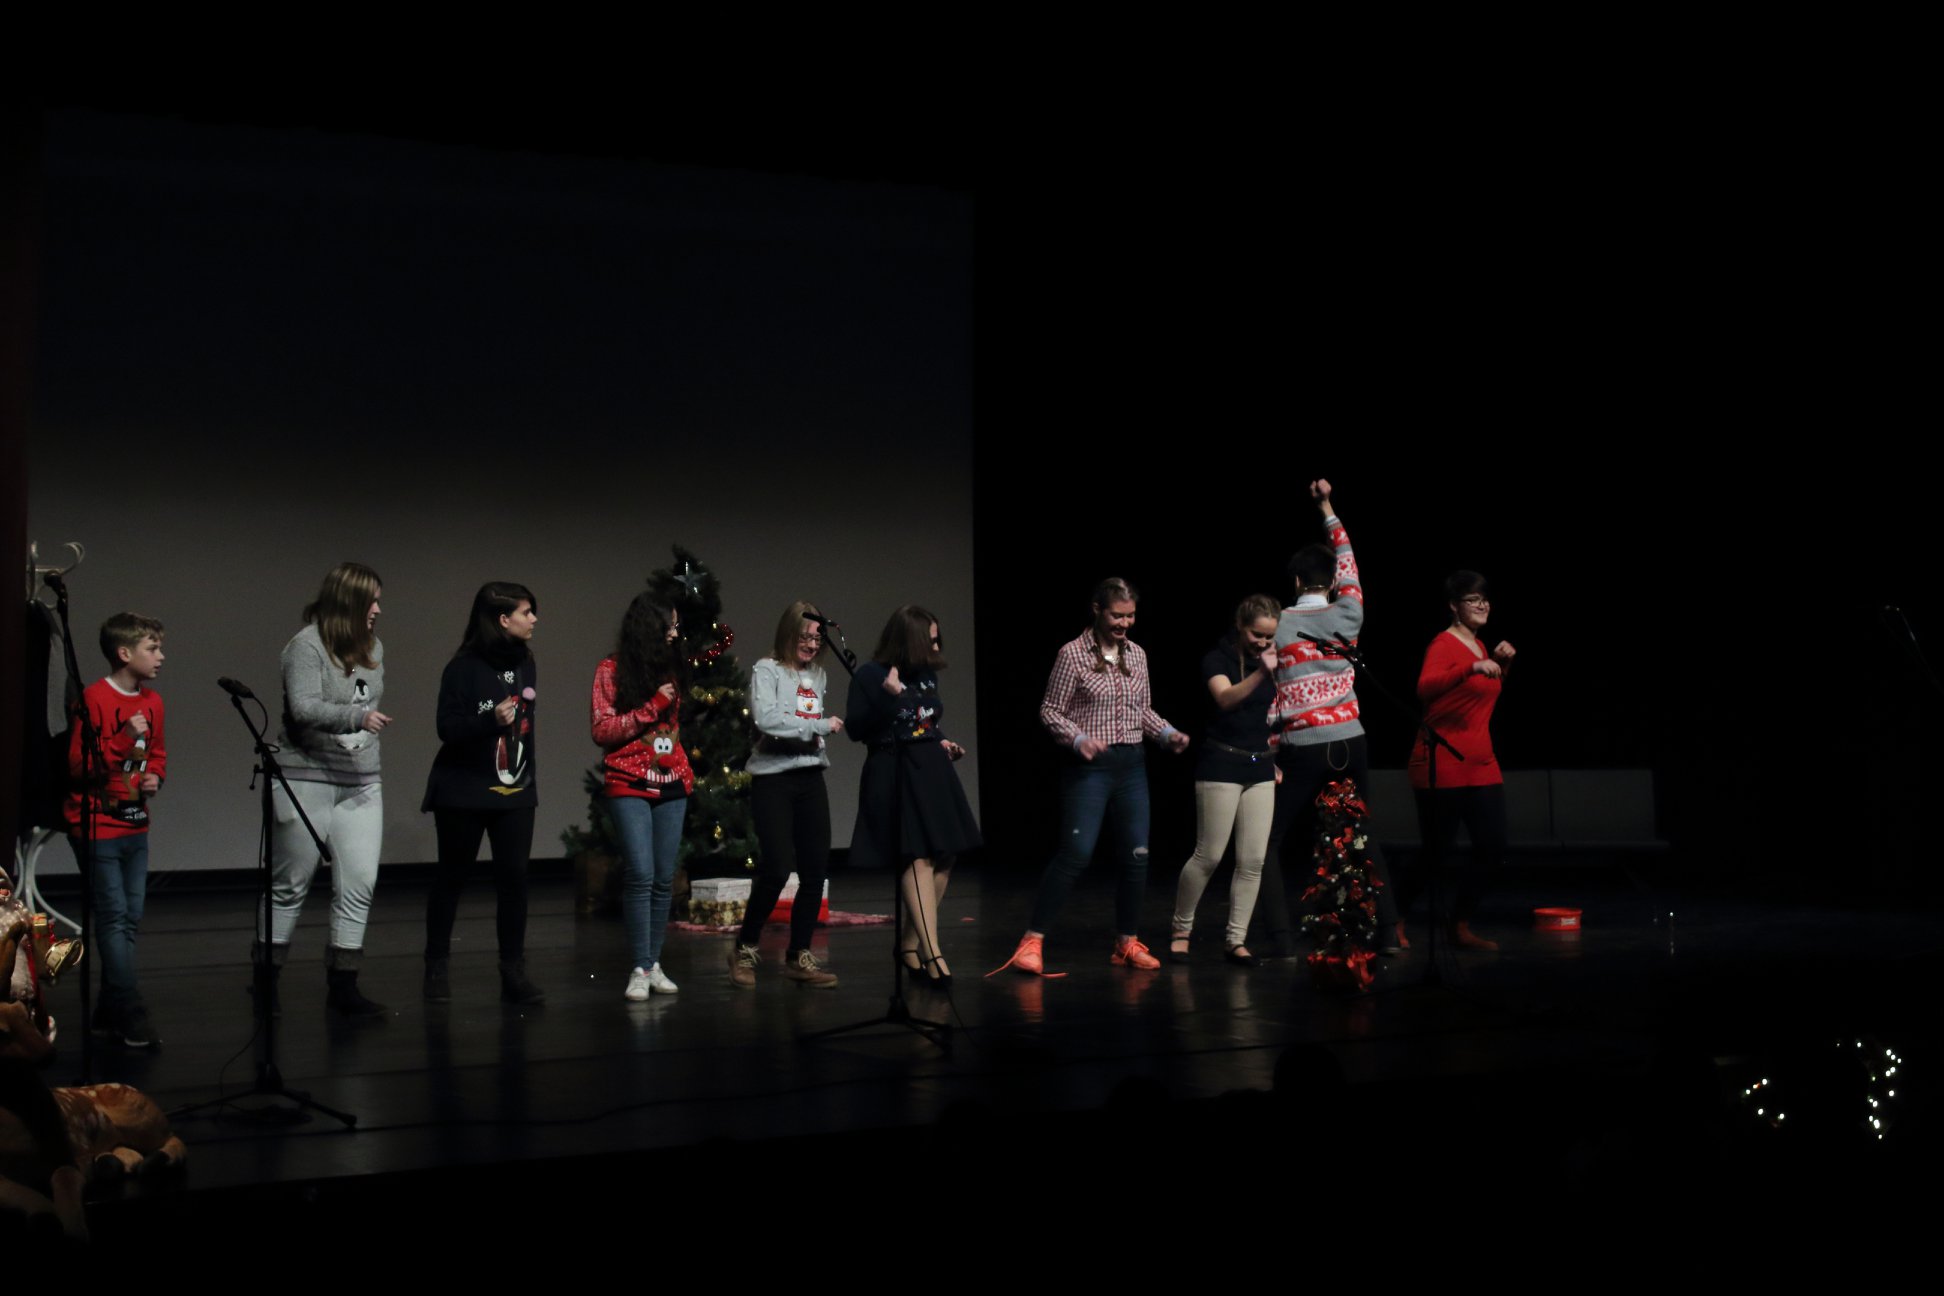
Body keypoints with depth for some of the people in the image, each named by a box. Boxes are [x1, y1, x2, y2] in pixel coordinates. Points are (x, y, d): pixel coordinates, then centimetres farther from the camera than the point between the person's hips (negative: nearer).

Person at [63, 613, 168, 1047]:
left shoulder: (152, 701, 8)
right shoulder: (95, 698, -14)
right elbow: (79, 764, -18)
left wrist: (155, 776, 2)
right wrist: (124, 738, -27)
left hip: (134, 826, 8)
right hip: (97, 827, -7)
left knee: (130, 918, 9)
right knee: (114, 916, -8)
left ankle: (110, 1012, 18)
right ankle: (131, 1013, -6)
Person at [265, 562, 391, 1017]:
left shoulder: (373, 648, 10)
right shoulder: (306, 645, -11)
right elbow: (302, 707, -22)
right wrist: (357, 716, -33)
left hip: (361, 783, 6)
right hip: (307, 779, -6)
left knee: (359, 884, -2)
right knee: (290, 884, 5)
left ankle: (343, 983, 5)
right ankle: (267, 976, 19)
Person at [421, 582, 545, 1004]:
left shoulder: (524, 662, 6)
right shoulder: (464, 667, -13)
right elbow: (447, 728, -15)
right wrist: (490, 720, -31)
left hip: (515, 792, 5)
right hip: (464, 793, -5)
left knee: (514, 877, -2)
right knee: (451, 877, 6)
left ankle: (513, 973, 4)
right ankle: (437, 968, 19)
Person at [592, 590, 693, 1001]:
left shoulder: (669, 668, 12)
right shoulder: (612, 670, -3)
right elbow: (602, 730, -8)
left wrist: (685, 773, 15)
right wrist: (652, 707, -12)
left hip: (671, 786, 5)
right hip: (629, 786, -5)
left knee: (664, 879, 3)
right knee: (641, 875, -13)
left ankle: (655, 963, 11)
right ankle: (640, 969, -8)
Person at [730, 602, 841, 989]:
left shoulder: (817, 674, 15)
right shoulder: (767, 670, -6)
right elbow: (765, 718, -21)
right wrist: (820, 726, -15)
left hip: (810, 779, 6)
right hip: (773, 779, -6)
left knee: (816, 869, 4)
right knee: (778, 868, -11)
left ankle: (799, 956, 16)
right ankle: (744, 950, 9)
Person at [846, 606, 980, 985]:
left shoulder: (926, 674, 11)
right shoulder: (870, 676, -8)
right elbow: (855, 730, -12)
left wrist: (943, 744, 7)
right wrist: (888, 697, -22)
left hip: (933, 771, 7)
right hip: (895, 776, -7)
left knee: (944, 858, 4)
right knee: (918, 858, -15)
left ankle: (909, 943, 17)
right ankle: (931, 953, -18)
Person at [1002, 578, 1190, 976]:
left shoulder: (1137, 655, 10)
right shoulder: (1073, 654, -6)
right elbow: (1050, 710, -4)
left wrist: (1168, 733, 2)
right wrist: (1078, 739, -19)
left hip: (1131, 764, 6)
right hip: (1090, 766, -6)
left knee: (1137, 855, 5)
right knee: (1075, 853, -13)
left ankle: (1127, 943, 19)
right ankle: (1033, 940, -6)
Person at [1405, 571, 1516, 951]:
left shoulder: (1479, 646, 14)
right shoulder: (1444, 644, -10)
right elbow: (1426, 687, -28)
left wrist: (1502, 663, 11)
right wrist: (1474, 666, -35)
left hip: (1481, 766, 8)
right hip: (1442, 767, -8)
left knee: (1493, 850, 2)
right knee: (1435, 855, -2)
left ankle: (1460, 927, 14)